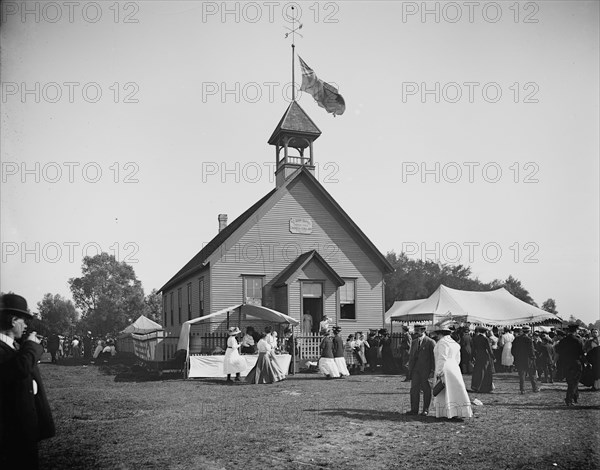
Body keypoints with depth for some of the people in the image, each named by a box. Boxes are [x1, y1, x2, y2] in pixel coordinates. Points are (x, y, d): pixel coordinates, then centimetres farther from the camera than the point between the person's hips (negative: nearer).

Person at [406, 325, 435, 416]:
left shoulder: (430, 342, -4)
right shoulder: (414, 342, 15)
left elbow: (433, 357, -6)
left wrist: (433, 370, -11)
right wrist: (410, 369, 10)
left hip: (425, 370, -5)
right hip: (415, 369, 5)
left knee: (426, 389, 2)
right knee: (414, 389, 2)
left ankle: (426, 410, 10)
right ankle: (414, 409, 6)